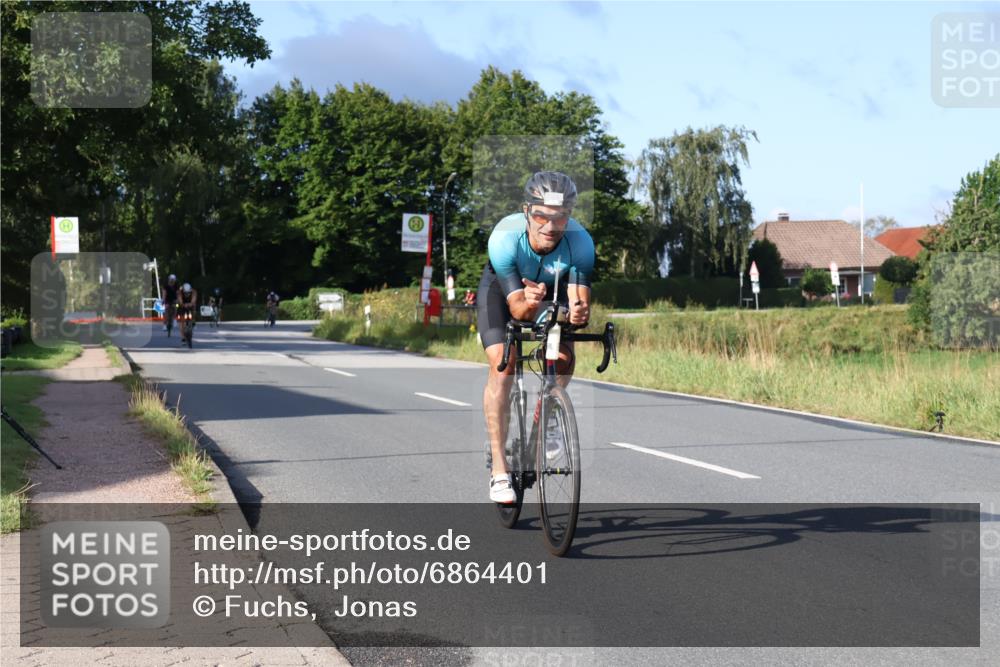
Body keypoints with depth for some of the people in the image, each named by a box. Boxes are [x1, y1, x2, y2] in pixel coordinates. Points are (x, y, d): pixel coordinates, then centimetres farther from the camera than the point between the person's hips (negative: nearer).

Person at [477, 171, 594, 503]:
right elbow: (516, 307, -36)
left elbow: (580, 301, -36)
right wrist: (528, 303, -58)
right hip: (502, 287, -2)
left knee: (563, 360, -16)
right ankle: (498, 469, -16)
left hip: (550, 288, 2)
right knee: (502, 364, -19)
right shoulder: (504, 237, -38)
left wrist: (579, 313, -58)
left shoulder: (580, 241, -34)